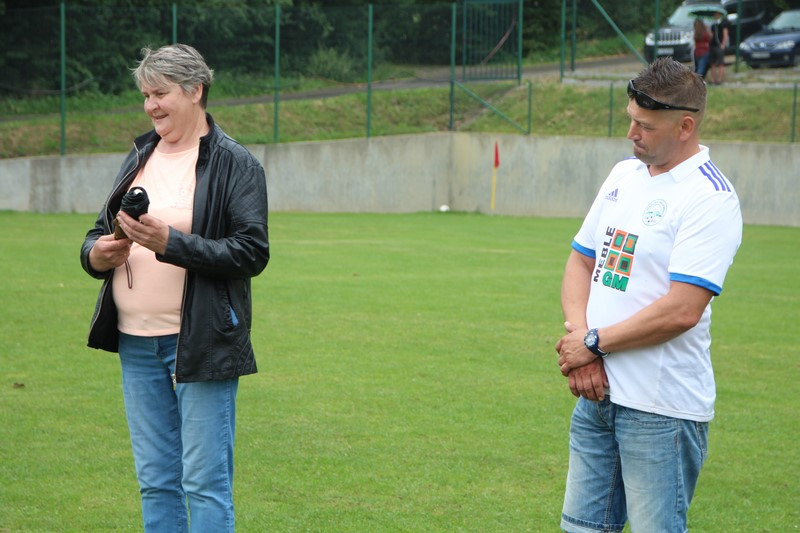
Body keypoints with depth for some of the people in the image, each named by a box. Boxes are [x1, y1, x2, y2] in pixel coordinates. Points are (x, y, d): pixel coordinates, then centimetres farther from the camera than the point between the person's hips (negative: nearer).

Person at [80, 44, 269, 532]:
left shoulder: (236, 165, -6)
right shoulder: (140, 157, 15)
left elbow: (252, 253, -14)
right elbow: (99, 233, 20)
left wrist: (171, 243, -24)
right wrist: (96, 254, -4)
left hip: (201, 343, -6)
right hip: (137, 343, 7)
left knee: (205, 482, -5)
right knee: (155, 482, 12)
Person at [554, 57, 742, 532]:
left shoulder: (711, 198, -14)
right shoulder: (624, 175, 12)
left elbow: (682, 311, -22)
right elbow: (581, 262, 15)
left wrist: (594, 343, -12)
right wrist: (578, 337, -4)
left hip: (661, 407, -8)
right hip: (597, 390, 8)